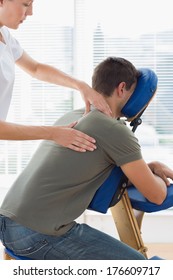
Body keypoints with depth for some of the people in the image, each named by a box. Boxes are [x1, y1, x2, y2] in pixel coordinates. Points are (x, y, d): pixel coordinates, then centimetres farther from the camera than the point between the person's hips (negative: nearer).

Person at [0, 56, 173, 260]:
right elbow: (156, 196, -5)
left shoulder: (72, 116, 16)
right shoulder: (116, 130, -10)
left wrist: (150, 166, 21)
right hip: (39, 234, -9)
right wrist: (156, 176, 18)